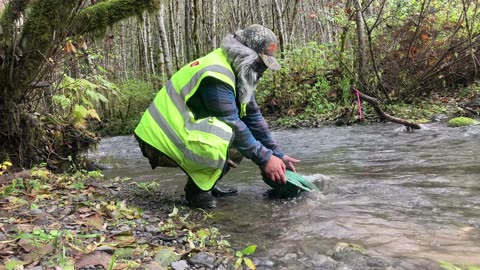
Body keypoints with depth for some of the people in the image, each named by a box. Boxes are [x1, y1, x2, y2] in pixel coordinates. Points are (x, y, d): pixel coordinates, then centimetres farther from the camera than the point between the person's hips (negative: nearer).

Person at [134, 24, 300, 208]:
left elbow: (253, 117, 10)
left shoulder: (236, 71, 9)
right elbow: (232, 124, -24)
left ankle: (204, 184, 14)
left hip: (179, 132, 10)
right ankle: (197, 189, -8)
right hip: (162, 140, -10)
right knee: (230, 137, -30)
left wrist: (278, 155, 7)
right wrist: (265, 159, -18)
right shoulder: (216, 74, -21)